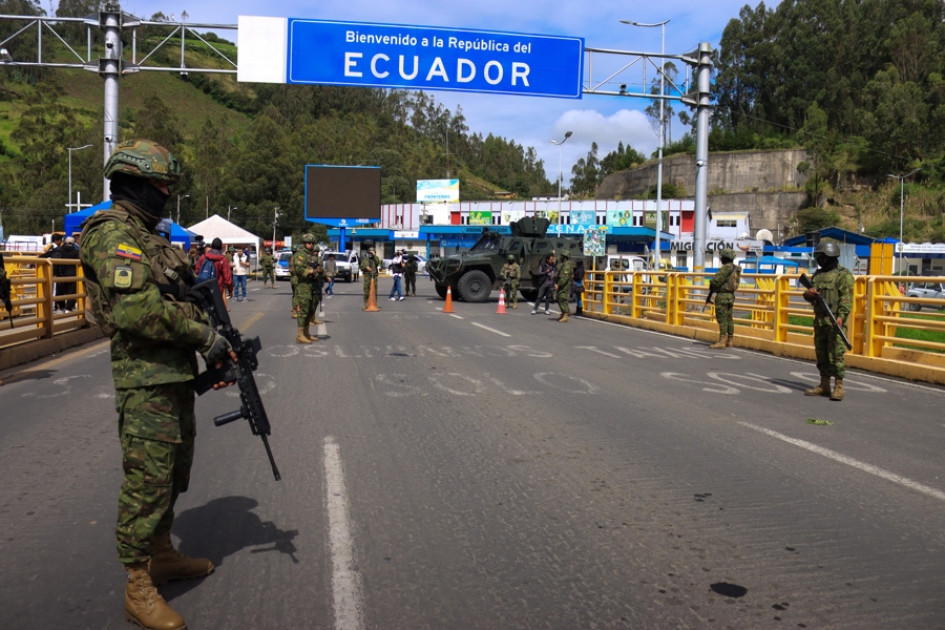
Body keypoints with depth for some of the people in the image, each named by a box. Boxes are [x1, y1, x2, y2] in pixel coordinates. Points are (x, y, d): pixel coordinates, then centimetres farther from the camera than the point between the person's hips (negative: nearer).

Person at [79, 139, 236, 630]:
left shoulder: (146, 234, 18)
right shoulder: (113, 233, -14)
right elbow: (136, 309, -26)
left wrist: (212, 343, 12)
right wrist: (205, 336, -19)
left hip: (176, 377, 10)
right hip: (146, 382, -10)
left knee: (173, 474, 20)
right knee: (147, 482, -2)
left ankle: (162, 555, 36)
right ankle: (139, 590, 10)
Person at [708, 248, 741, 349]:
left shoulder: (725, 268, -17)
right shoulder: (736, 269, 11)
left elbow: (716, 280, -20)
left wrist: (712, 287, 1)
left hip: (722, 296, -9)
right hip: (731, 295, 9)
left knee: (722, 318, -8)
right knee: (729, 318, 13)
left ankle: (722, 341, -10)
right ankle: (729, 341, 17)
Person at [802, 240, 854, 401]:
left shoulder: (843, 275, -5)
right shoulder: (817, 275, 18)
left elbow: (847, 298, -14)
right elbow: (810, 297, 22)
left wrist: (841, 316, -26)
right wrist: (808, 294, -3)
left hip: (835, 321, -8)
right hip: (819, 320, 8)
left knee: (836, 354, -9)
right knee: (821, 354, 11)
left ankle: (838, 387, -4)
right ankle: (824, 386, 19)